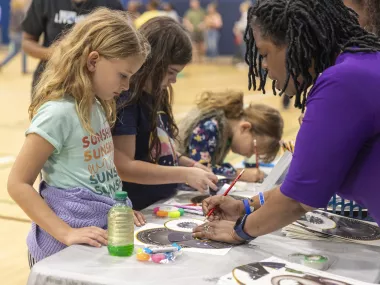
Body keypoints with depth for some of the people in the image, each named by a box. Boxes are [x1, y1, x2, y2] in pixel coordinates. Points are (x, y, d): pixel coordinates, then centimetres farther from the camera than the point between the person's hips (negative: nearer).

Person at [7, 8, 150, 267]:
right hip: (69, 244, -8)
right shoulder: (58, 112, -18)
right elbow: (18, 184, -18)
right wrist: (66, 233, -23)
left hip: (103, 231, 8)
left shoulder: (97, 107, 7)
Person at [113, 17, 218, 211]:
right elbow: (123, 168, -20)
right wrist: (185, 174, -18)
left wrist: (189, 164, 4)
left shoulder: (155, 97, 9)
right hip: (139, 212, -7)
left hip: (165, 205, 8)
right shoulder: (125, 101, -15)